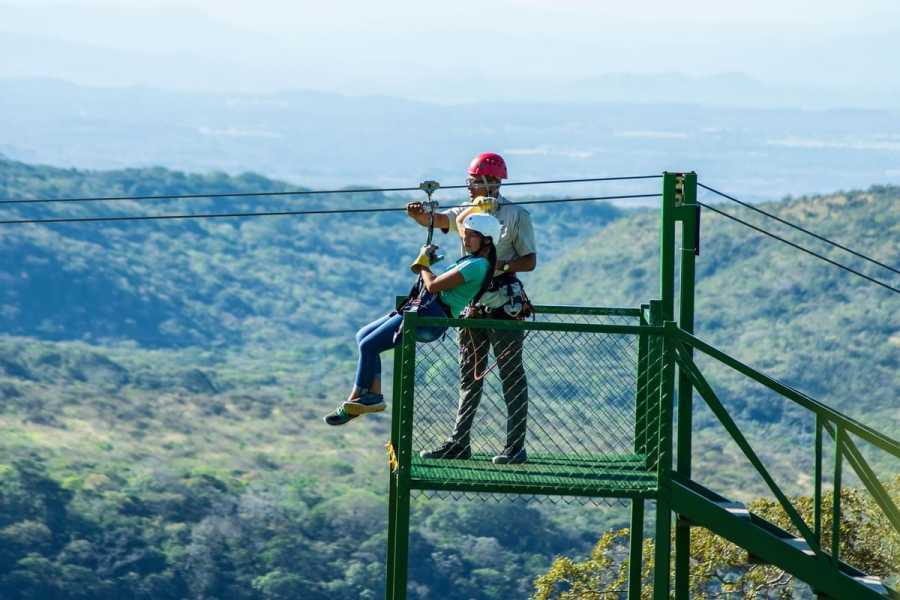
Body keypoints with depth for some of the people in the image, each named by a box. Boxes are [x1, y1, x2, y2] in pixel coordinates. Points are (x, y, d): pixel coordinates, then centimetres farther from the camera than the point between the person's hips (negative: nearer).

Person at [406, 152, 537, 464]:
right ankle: (459, 442, 15)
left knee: (511, 376, -4)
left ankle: (516, 446, -3)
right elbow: (435, 220, -6)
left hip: (504, 302, -6)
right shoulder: (468, 213, 11)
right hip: (472, 301, 6)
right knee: (469, 377, 11)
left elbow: (530, 261, -3)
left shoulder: (516, 216, -3)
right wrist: (419, 214, -28)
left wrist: (501, 266, -20)